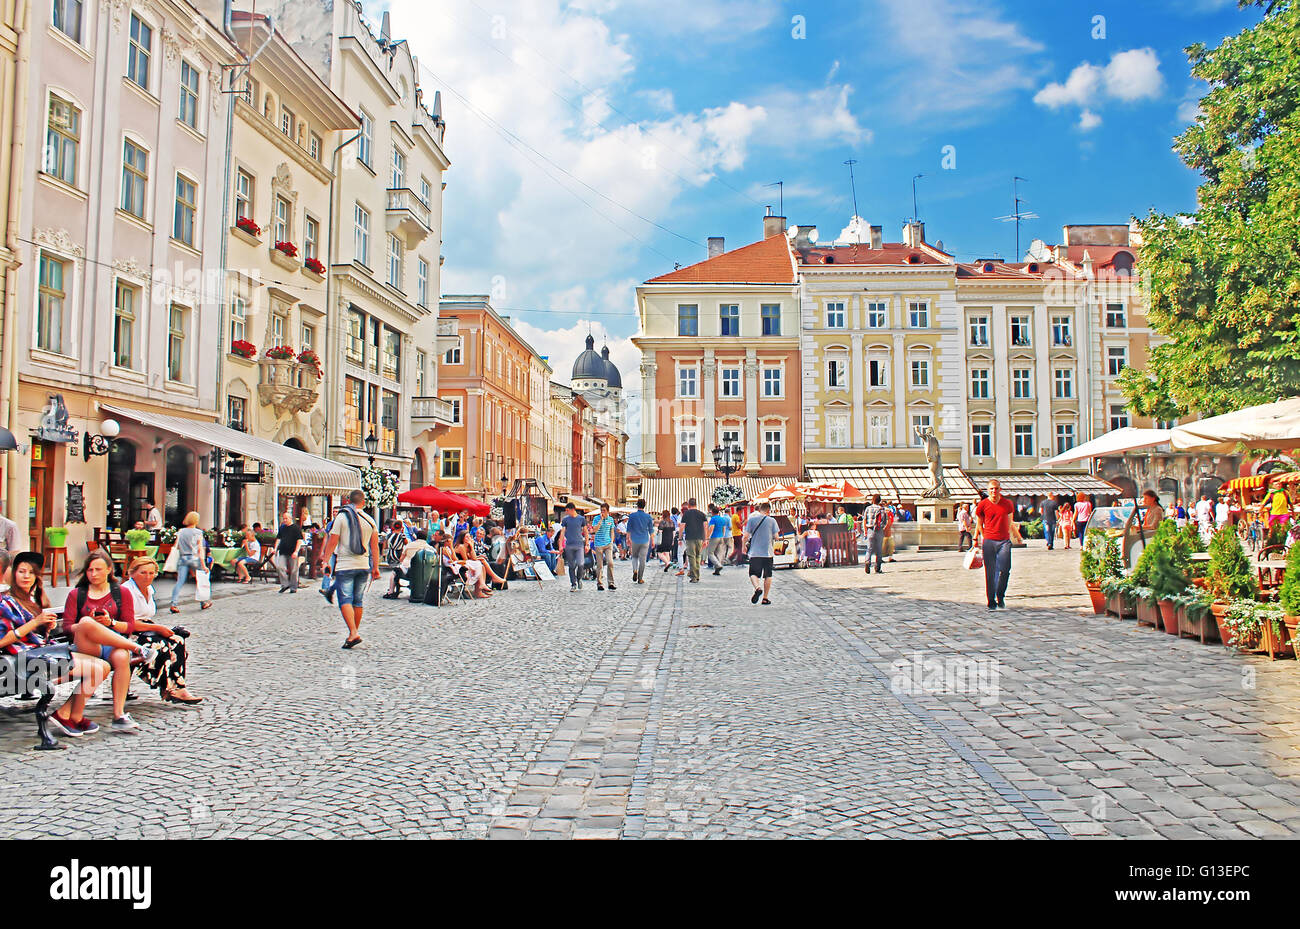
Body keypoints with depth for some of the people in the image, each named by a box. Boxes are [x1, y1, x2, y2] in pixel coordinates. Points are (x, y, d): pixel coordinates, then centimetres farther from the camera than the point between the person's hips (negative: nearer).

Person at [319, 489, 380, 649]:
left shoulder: (341, 517, -3)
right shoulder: (370, 520, 6)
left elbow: (332, 542, -5)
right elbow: (375, 546, 7)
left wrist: (326, 561, 4)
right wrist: (375, 568, 12)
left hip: (345, 565, -4)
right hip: (364, 565, 4)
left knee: (345, 600, -5)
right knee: (358, 600, 12)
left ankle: (353, 633, -18)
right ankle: (355, 631, 20)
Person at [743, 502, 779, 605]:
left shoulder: (752, 519, -1)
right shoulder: (772, 521, -1)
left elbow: (746, 536, -3)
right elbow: (776, 537, -3)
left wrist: (744, 546, 12)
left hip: (754, 553, 0)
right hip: (768, 552, 0)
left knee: (753, 573, 7)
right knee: (768, 575, 11)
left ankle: (757, 588, -22)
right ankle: (765, 598, 11)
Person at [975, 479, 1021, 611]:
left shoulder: (1008, 504, 9)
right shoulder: (982, 505, 3)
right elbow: (979, 525, 11)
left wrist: (1017, 537, 24)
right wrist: (975, 539, 4)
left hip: (1004, 541, 1)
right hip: (989, 541, -1)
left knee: (1004, 570, -7)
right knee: (990, 572, -2)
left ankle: (1000, 597, 14)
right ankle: (991, 601, 7)